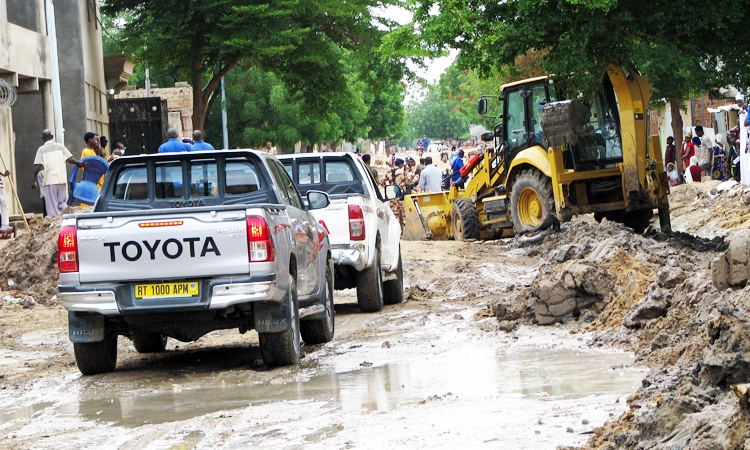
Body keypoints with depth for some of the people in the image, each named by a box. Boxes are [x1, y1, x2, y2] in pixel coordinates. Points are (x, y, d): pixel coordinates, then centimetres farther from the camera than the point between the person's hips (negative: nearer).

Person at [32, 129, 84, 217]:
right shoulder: (60, 146, 9)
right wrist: (79, 163, 10)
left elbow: (38, 166, -6)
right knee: (62, 203, 11)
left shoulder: (42, 149, 2)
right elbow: (69, 159, -1)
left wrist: (34, 181, -3)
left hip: (50, 180, -3)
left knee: (52, 206, 1)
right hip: (62, 179, 3)